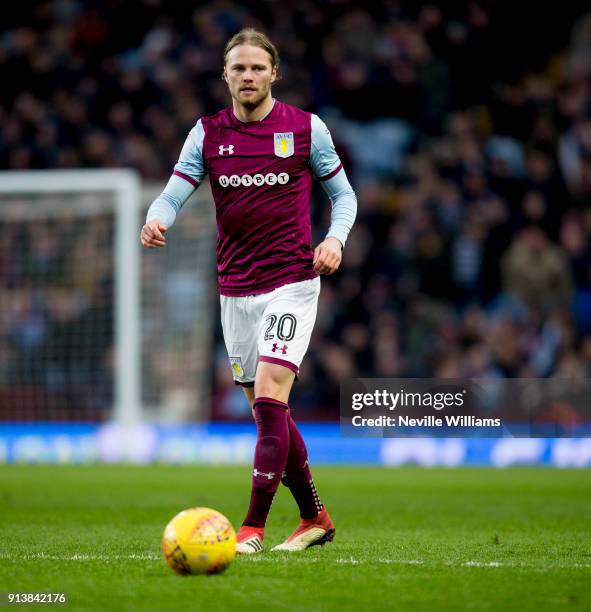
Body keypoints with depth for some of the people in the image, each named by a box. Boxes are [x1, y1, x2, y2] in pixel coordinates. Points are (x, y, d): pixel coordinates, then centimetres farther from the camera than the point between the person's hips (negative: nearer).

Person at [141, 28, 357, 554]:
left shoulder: (306, 128, -1)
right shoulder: (208, 134, 5)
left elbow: (343, 194, 8)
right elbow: (173, 195, -3)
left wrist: (335, 238, -11)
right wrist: (157, 220, -26)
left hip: (291, 283, -4)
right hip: (235, 289, 4)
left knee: (269, 394, -18)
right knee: (266, 410, 9)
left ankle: (253, 528, -17)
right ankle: (314, 517, 24)